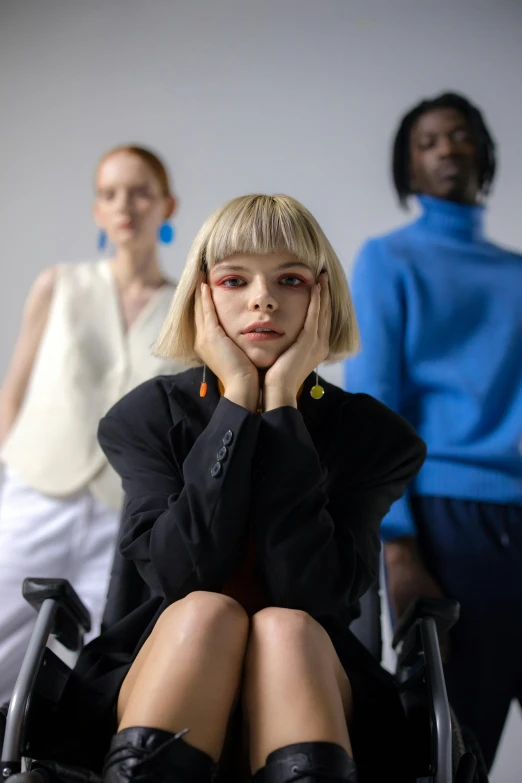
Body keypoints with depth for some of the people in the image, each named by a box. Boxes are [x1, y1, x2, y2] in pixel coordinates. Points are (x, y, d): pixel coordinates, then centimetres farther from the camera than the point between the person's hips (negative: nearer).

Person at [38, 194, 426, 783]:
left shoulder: (369, 431, -4)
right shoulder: (149, 414, -2)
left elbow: (312, 593, -19)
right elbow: (183, 577, -18)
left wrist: (281, 404, -19)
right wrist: (238, 401, -19)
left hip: (313, 681, 0)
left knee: (284, 625, -31)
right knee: (206, 611, -30)